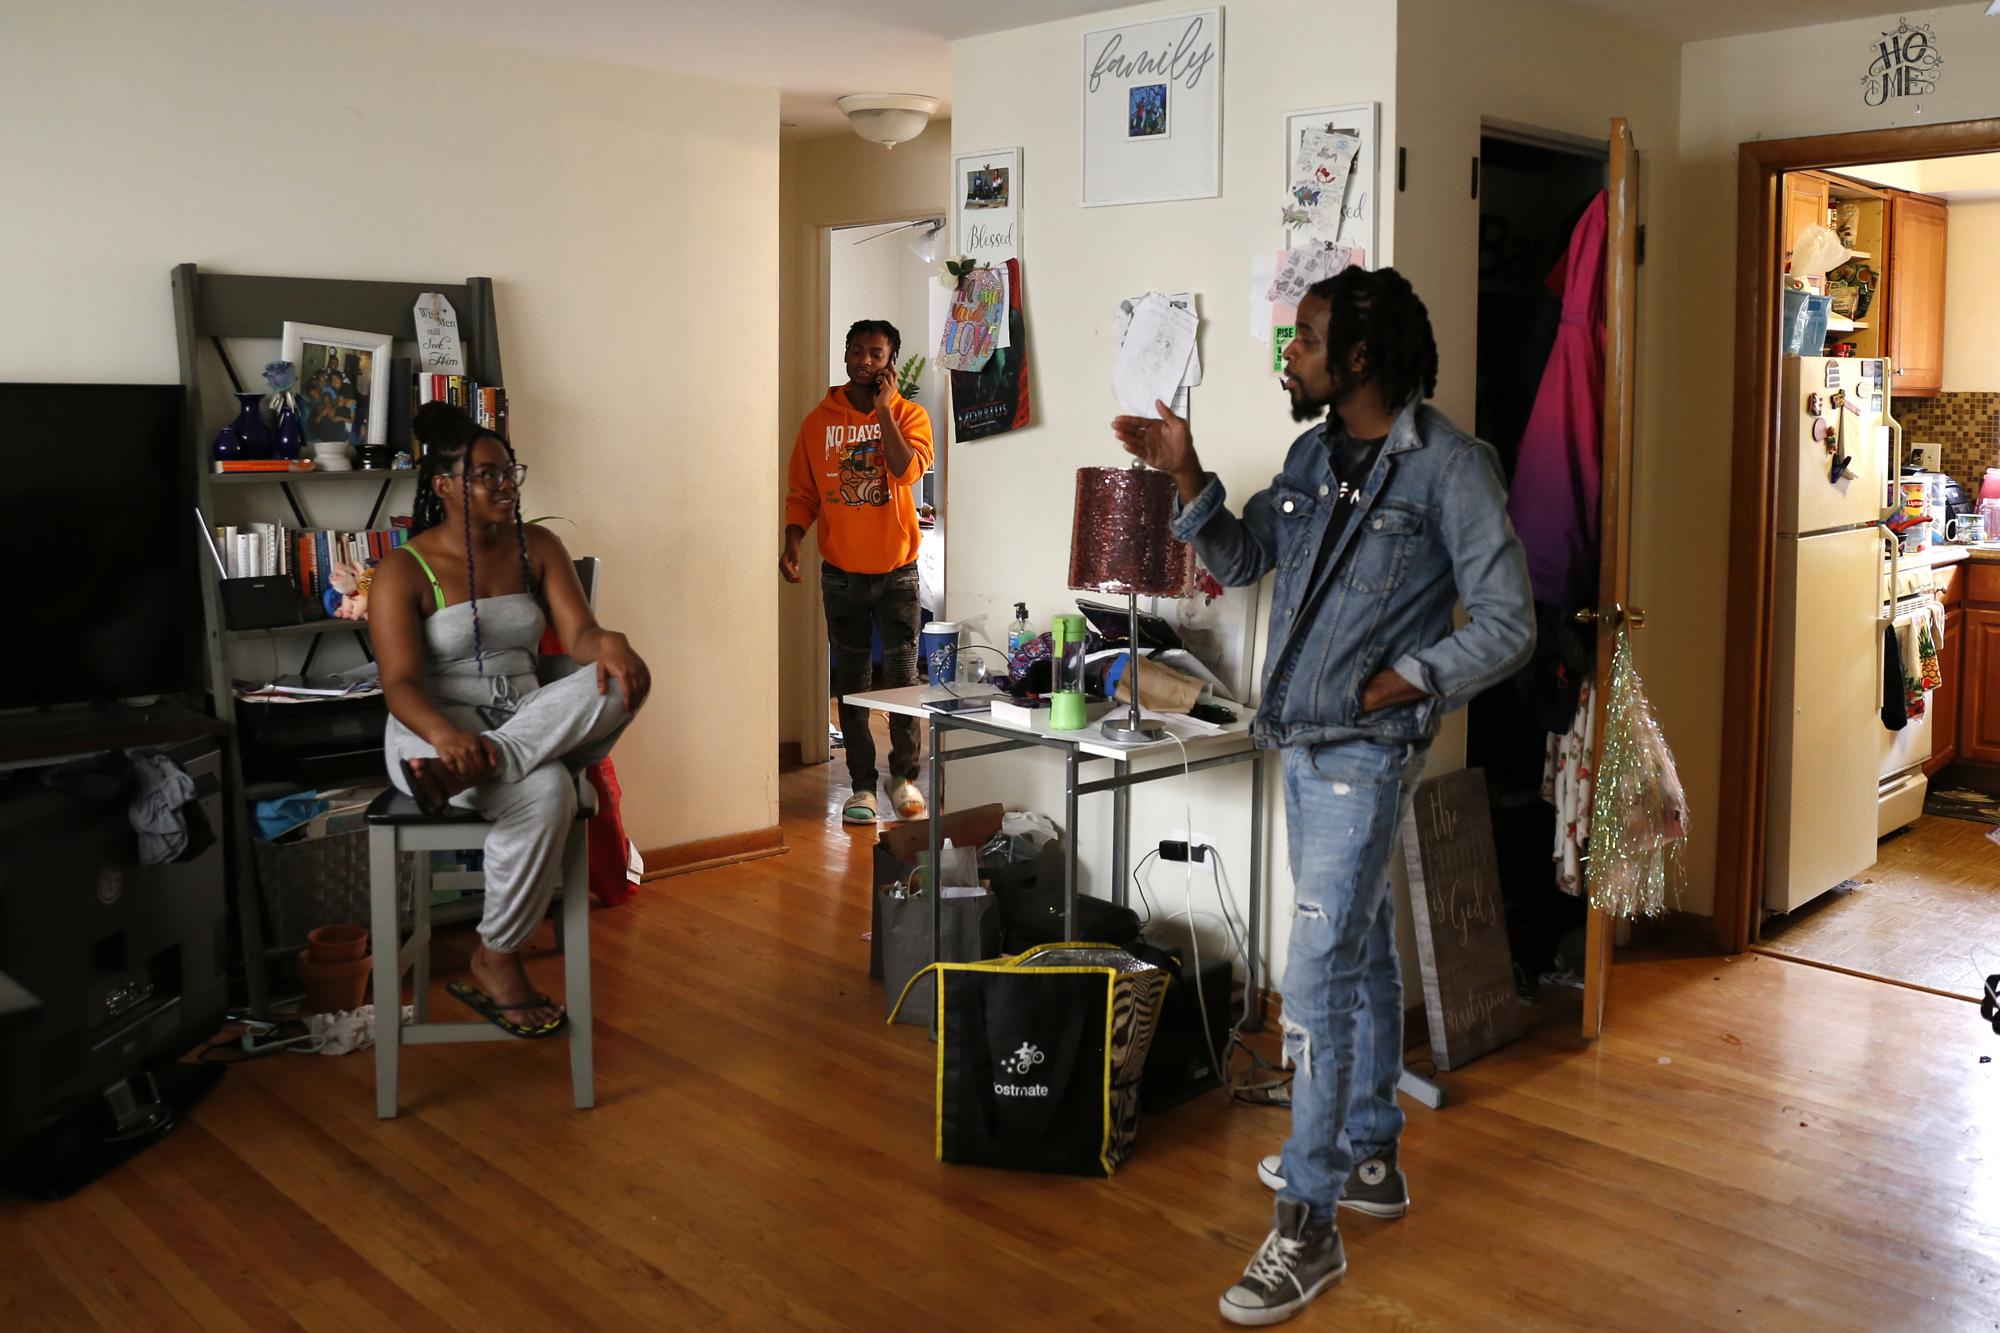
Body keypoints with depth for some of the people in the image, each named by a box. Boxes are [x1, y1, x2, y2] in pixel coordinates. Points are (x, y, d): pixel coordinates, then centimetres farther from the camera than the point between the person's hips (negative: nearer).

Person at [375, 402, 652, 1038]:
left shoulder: (537, 548, 8)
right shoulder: (404, 572, -5)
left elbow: (578, 634, -4)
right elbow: (401, 684, -16)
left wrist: (608, 642, -31)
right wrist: (444, 734, -40)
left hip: (530, 725, 4)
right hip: (434, 730, -4)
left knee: (620, 680, -27)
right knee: (544, 792, -37)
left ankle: (467, 772, -37)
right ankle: (496, 962, -19)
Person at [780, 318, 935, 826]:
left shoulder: (909, 416, -2)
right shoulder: (819, 421, 3)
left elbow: (907, 471, -20)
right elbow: (802, 492, 5)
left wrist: (883, 408, -17)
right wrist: (792, 540, -10)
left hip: (896, 571, -2)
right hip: (841, 574, 2)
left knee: (902, 678, 1)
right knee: (852, 683, 8)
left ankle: (904, 777, 18)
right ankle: (862, 784, 16)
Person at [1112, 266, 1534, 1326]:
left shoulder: (1449, 467, -13)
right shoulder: (1314, 454, 8)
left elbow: (1507, 626, -12)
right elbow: (1239, 559, 15)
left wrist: (1397, 684, -17)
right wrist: (1186, 478, 0)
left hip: (1365, 754, -8)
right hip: (1302, 747, 8)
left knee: (1317, 979, -9)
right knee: (1361, 952, 19)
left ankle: (1309, 1225, 1)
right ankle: (1369, 1157, 34)